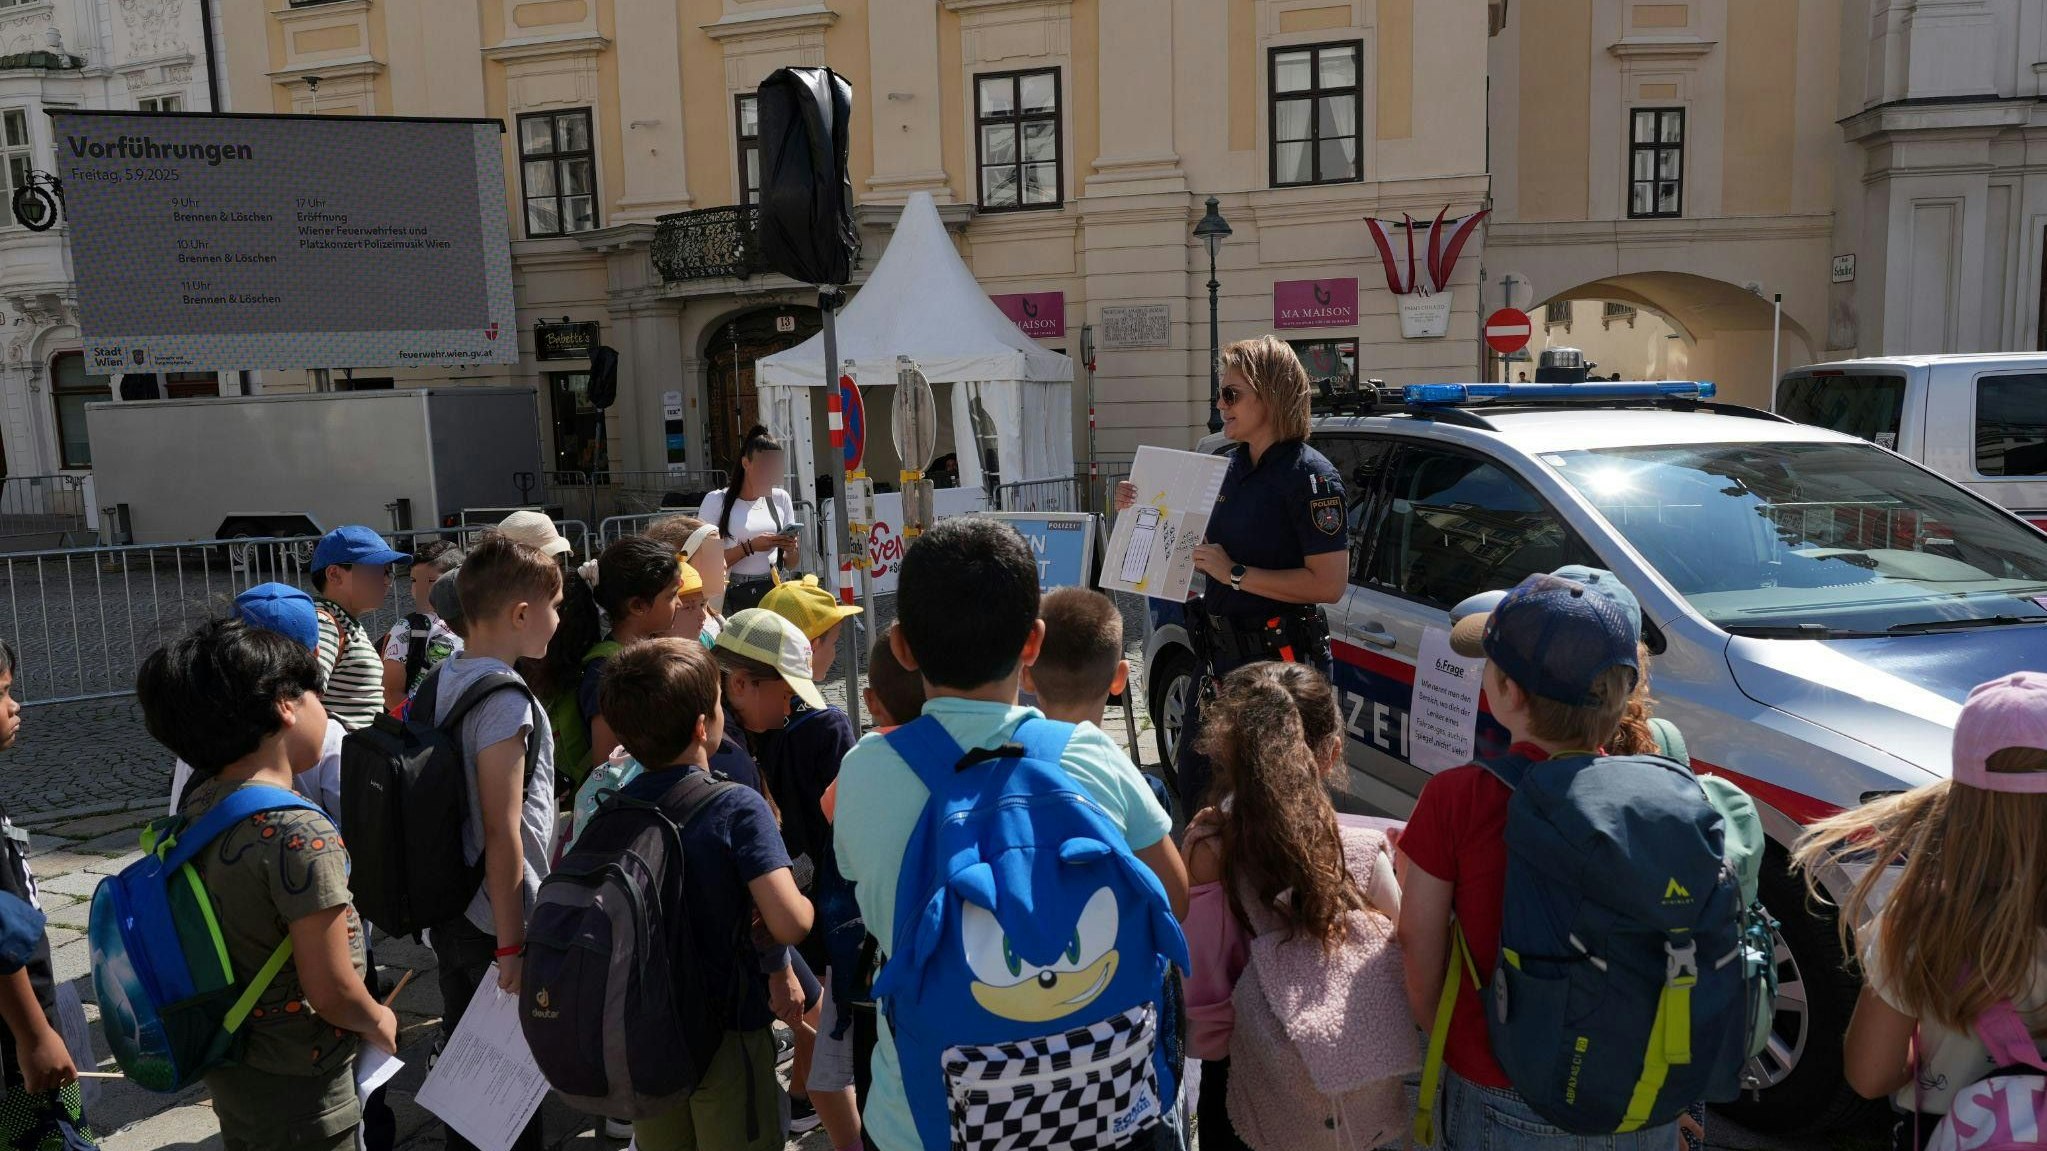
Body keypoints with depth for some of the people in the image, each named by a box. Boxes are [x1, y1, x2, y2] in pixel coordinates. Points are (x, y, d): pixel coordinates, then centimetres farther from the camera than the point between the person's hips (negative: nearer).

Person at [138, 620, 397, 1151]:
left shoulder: (198, 804, -3)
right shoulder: (301, 835, -28)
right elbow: (331, 991, -24)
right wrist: (379, 1021, -5)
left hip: (226, 1065, 8)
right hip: (298, 1091, -8)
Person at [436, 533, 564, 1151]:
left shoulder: (439, 682, 4)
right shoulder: (504, 701, -22)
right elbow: (502, 833, -22)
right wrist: (512, 946, -18)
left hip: (448, 911, 9)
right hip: (496, 920, -9)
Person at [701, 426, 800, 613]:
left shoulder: (780, 499, 11)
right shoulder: (717, 501, -1)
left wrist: (791, 550, -4)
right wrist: (750, 547, -16)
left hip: (773, 592, 4)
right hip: (733, 597, -3)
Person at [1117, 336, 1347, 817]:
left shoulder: (1310, 475, -16)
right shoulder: (1237, 466, 11)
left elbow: (1329, 584, -23)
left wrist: (1236, 574, -22)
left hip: (1282, 665, -9)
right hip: (1223, 656, 9)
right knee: (1194, 785, 18)